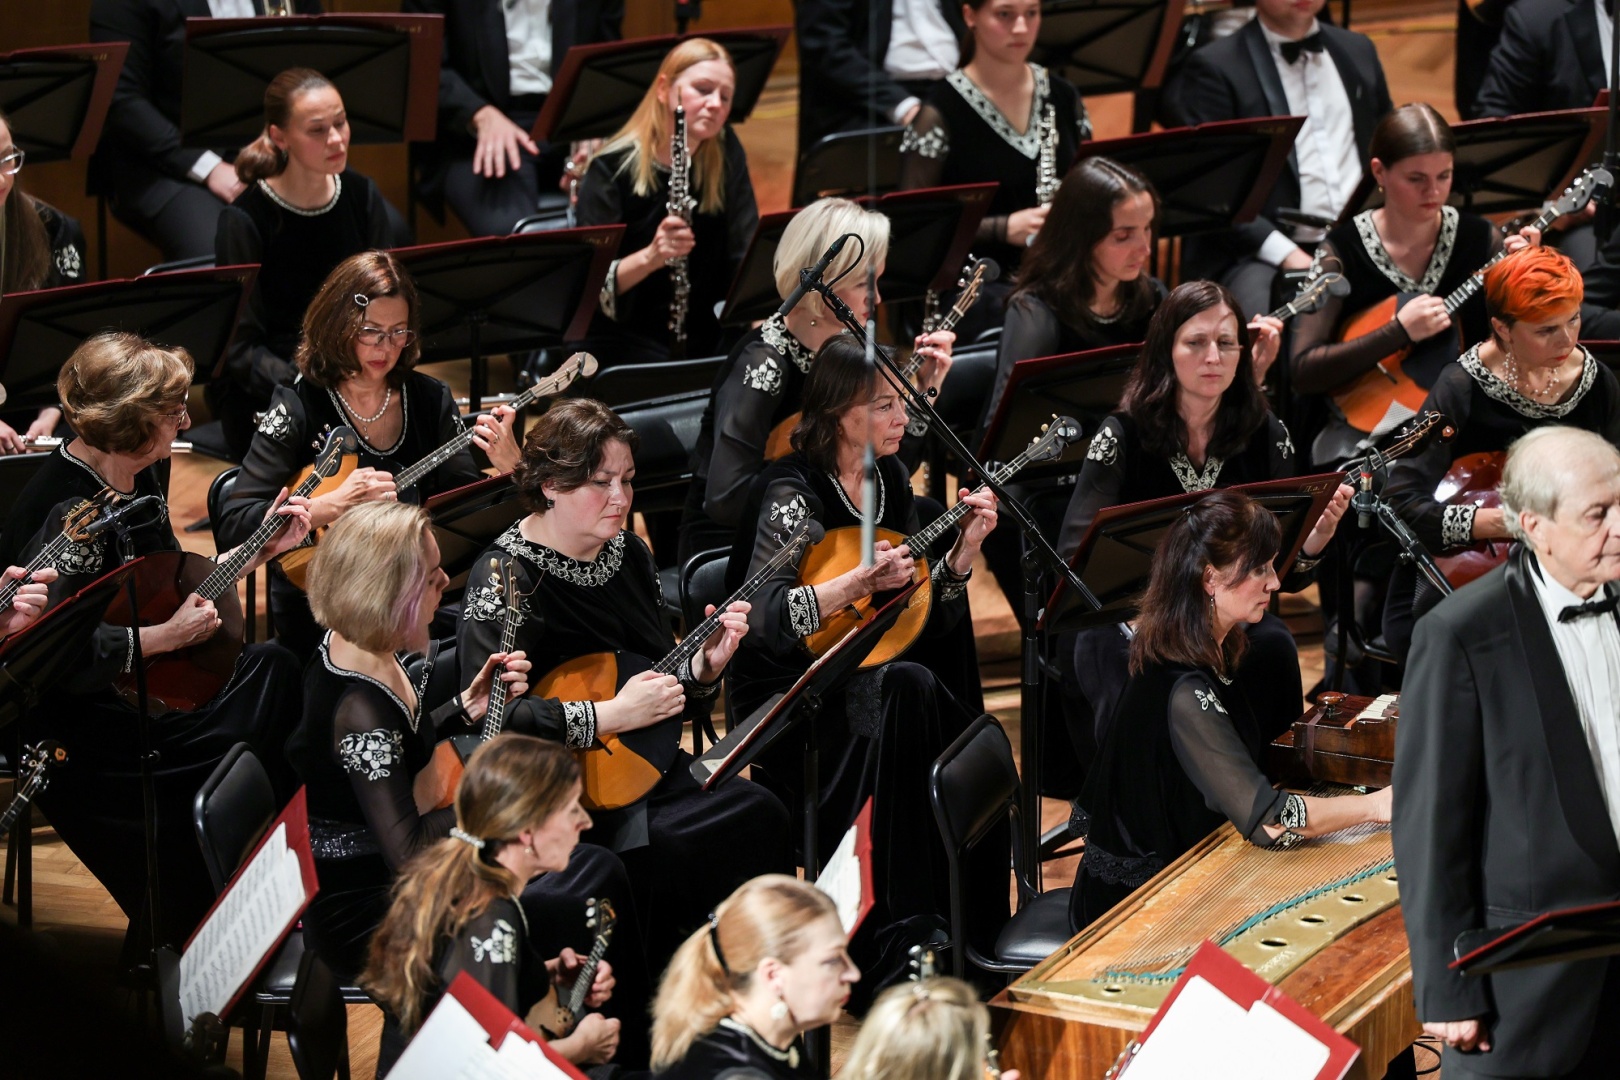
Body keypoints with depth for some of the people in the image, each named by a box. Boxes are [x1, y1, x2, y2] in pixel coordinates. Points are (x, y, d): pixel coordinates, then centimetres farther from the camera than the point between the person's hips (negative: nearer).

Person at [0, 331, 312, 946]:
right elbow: (55, 651, -32)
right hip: (75, 725, -10)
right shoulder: (64, 512, -25)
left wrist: (261, 549, 8)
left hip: (141, 681, 10)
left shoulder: (140, 476, 4)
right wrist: (165, 637, -27)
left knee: (275, 670, -3)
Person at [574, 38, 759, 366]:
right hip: (626, 336, -5)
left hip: (708, 334, 5)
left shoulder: (726, 154, 1)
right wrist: (649, 257, -36)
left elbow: (747, 252, -6)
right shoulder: (612, 169, -12)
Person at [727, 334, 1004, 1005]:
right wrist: (859, 583, -37)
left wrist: (963, 550, -3)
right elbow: (763, 619, -26)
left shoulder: (890, 481, 9)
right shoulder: (793, 493, -12)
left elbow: (925, 628, 12)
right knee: (904, 689, -35)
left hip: (864, 678, 6)